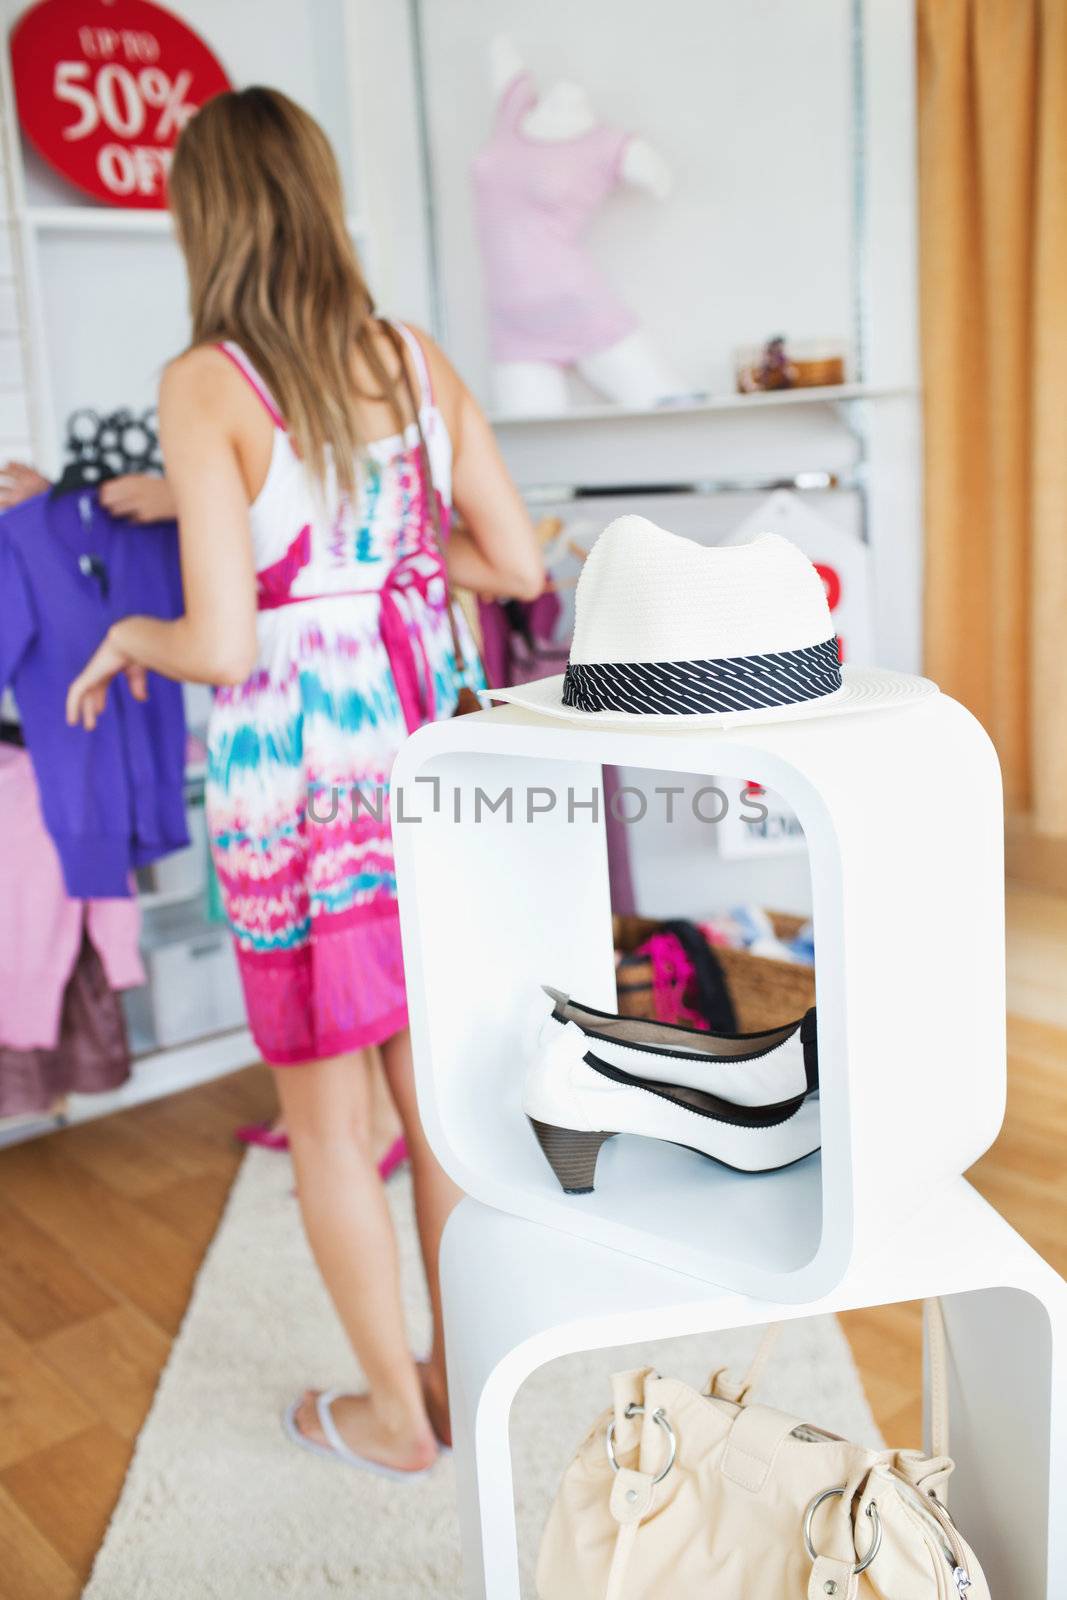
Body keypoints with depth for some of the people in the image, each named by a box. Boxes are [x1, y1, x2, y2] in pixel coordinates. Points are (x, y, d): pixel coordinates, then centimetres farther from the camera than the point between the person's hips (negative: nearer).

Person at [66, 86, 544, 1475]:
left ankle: (396, 1414, 28)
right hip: (430, 760, 5)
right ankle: (468, 1373, 35)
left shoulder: (206, 387, -12)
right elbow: (519, 565, 5)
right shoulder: (418, 359, 3)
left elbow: (224, 643, -17)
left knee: (324, 1115, 12)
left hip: (299, 779, -5)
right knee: (441, 1087, 18)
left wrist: (131, 640, 4)